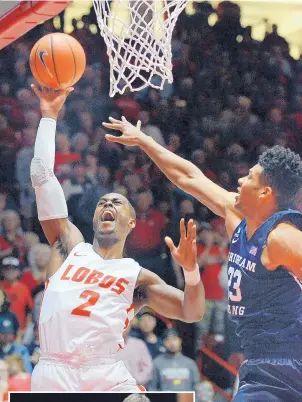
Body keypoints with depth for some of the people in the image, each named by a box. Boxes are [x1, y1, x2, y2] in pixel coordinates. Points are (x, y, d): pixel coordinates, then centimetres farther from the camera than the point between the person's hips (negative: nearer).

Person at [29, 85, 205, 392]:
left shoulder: (138, 276, 19)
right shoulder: (70, 245, 20)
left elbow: (192, 313, 10)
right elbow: (41, 175, 15)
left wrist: (191, 270, -9)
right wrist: (49, 116, 16)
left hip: (107, 376, 0)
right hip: (55, 373, 0)